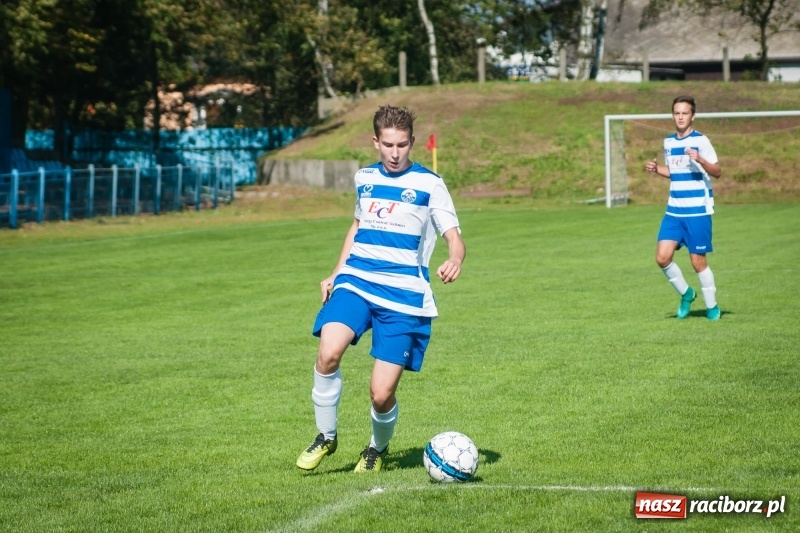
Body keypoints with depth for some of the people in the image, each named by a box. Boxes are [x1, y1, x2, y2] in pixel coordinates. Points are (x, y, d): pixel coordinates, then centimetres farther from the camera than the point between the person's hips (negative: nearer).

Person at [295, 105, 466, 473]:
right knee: (328, 352, -26)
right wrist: (335, 273, 22)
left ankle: (378, 448, 24)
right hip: (355, 280, 3)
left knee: (382, 393, -9)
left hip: (403, 294, -3)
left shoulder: (429, 184, 0)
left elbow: (454, 238, -8)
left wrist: (454, 260, -31)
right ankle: (326, 437, -4)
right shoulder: (365, 179, 13)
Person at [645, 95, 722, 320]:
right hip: (674, 211, 5)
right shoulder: (668, 142, 11)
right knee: (662, 257, -6)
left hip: (698, 211, -5)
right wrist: (656, 169, 7)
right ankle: (686, 294, 17)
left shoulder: (701, 141, -8)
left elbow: (717, 172, -14)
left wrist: (700, 159, -31)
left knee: (698, 261, -2)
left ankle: (712, 307, 16)